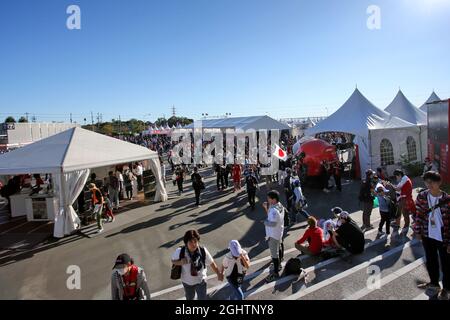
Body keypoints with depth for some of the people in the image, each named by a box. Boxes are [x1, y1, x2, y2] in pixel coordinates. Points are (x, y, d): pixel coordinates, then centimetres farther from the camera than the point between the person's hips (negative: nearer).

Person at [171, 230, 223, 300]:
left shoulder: (203, 251, -29)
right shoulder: (180, 251, -28)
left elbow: (211, 263, -16)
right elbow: (173, 260, -11)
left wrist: (219, 273, -12)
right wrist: (180, 262, -31)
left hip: (200, 281, -1)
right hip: (187, 282, 2)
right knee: (190, 298, 28)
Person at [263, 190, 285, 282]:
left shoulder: (274, 210, -32)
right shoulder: (280, 206, -1)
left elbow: (273, 223, -39)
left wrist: (265, 221, -21)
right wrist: (266, 208, -3)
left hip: (273, 235, -10)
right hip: (279, 233, 10)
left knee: (274, 254, 4)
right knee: (278, 249, 27)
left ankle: (276, 273, 16)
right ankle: (278, 265, 47)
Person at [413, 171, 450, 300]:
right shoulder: (422, 196, -8)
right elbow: (417, 214, 1)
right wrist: (417, 231, 3)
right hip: (427, 236, 4)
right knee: (430, 261, 22)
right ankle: (434, 282, 44)